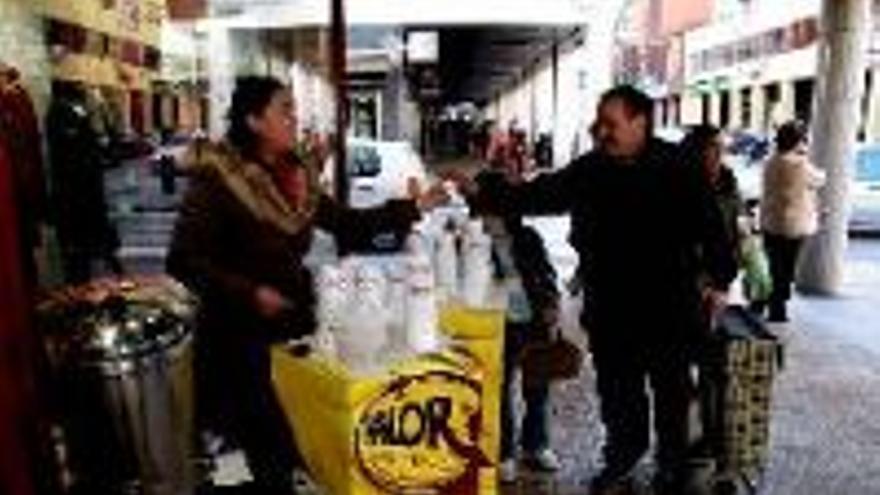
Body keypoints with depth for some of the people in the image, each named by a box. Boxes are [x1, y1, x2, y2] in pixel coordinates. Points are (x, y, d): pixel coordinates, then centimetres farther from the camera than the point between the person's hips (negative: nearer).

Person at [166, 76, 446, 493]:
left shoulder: (297, 177, 6)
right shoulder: (216, 180, -14)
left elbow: (347, 224, 10)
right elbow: (183, 261, -17)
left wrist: (412, 208, 4)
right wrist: (249, 292, -23)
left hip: (294, 326, 6)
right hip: (241, 337, -6)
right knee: (272, 453, 0)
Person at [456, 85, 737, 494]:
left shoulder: (675, 169, -11)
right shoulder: (588, 171, 0)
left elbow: (710, 225, -5)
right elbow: (537, 195, -1)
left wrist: (720, 279, -4)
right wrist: (481, 194, -9)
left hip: (668, 307, -3)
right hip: (609, 307, 3)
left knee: (671, 390, 14)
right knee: (616, 389, 17)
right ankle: (621, 458, 39)